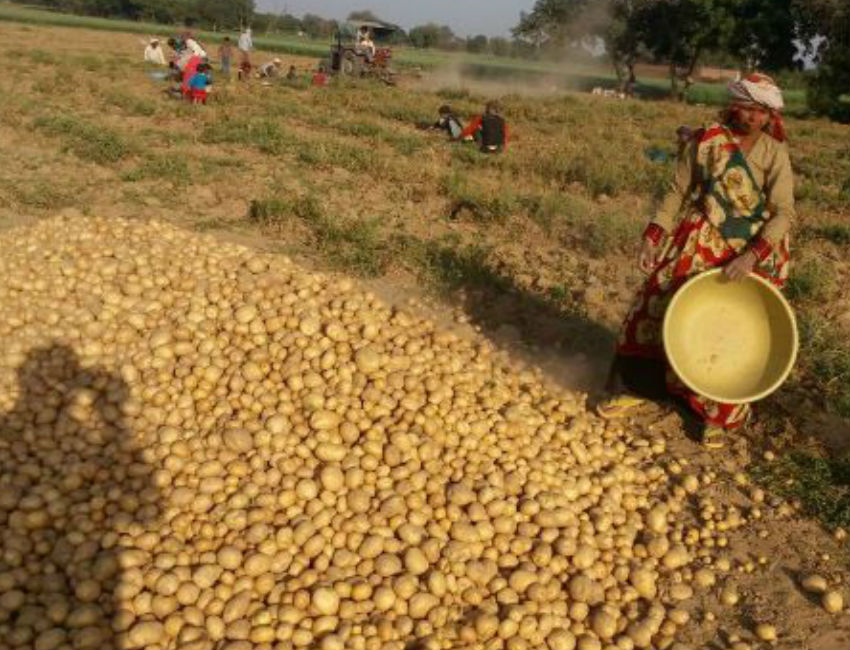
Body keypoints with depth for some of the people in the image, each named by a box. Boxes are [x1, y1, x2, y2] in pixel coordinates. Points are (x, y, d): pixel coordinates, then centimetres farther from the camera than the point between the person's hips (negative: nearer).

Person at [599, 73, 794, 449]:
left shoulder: (775, 153, -8)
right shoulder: (706, 141, -5)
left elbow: (784, 212, -13)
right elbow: (678, 192, 0)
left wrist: (751, 256, -26)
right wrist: (653, 235, -8)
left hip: (750, 253, -1)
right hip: (697, 245, 2)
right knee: (658, 308, 3)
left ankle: (718, 414, 23)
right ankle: (636, 387, 24)